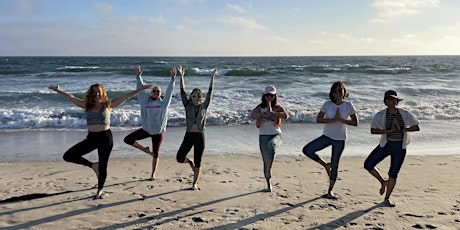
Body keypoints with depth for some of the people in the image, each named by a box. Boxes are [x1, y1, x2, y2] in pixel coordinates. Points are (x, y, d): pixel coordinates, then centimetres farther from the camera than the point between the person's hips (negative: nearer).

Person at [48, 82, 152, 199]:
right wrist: (57, 90, 9)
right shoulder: (87, 105, 7)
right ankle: (93, 165, 12)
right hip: (91, 137, 4)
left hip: (105, 137, -3)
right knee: (68, 156, -5)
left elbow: (127, 96, -6)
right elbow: (70, 97, 11)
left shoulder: (108, 105, -1)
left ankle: (100, 190, 28)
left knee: (103, 166, 5)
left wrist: (142, 88, -10)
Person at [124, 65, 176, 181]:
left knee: (156, 153, 6)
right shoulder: (145, 101, 0)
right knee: (127, 139, -8)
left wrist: (172, 79, -12)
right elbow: (140, 89, -4)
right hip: (146, 129, 2)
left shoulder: (164, 102, -1)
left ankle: (153, 174, 23)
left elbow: (170, 90, -5)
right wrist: (138, 76, -12)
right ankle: (145, 150, 11)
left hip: (158, 132, -1)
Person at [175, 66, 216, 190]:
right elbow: (182, 92, -2)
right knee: (179, 158, -6)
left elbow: (210, 92, -2)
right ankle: (190, 162, 28)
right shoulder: (187, 106, 4)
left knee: (198, 162, 5)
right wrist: (181, 76, -10)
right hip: (189, 135, 1)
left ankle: (195, 183, 20)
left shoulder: (204, 106, 3)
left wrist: (212, 77, -9)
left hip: (200, 136, -1)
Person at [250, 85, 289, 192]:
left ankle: (269, 169, -29)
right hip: (263, 136, 2)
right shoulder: (260, 107, 5)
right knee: (265, 161, 2)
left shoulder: (278, 108, 3)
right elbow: (252, 115, -15)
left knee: (271, 144, -38)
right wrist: (263, 114, -26)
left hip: (276, 135, -2)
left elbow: (286, 115, -19)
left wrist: (272, 112, -25)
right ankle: (269, 185, 12)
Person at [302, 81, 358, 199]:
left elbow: (355, 122, -6)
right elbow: (318, 119, -12)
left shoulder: (348, 105, -5)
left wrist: (341, 120, -18)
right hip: (327, 136, 1)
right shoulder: (328, 104, -5)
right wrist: (333, 119, -22)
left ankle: (330, 191, 22)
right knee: (307, 150, -18)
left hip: (340, 139, -1)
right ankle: (326, 165, 5)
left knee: (335, 165, 6)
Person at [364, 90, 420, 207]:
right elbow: (373, 131, -14)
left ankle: (387, 199, 23)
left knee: (393, 174, 4)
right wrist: (389, 130, -23)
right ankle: (383, 182, 16)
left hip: (400, 147, 0)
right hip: (386, 145, 0)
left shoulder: (405, 114, -2)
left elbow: (417, 128, -1)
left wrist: (402, 129, -14)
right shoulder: (380, 115, -6)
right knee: (368, 165, -12)